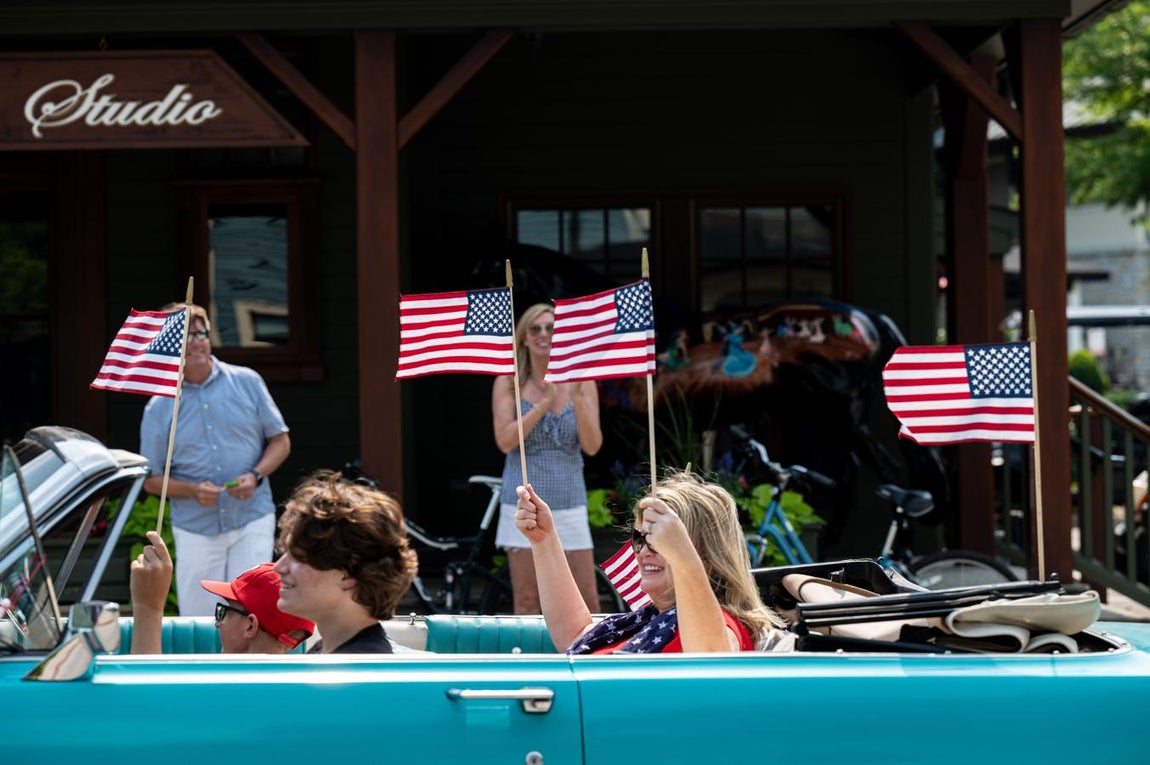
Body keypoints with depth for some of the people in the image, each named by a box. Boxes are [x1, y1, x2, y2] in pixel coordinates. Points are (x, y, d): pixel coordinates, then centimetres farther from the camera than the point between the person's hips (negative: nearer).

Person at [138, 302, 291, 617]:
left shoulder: (246, 382, 5)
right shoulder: (159, 409, 3)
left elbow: (280, 441, 10)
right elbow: (151, 480, 6)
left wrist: (256, 475, -10)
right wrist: (193, 490, -13)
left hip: (252, 521, 0)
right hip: (195, 529, 1)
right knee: (197, 620, 0)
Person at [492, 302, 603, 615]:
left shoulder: (581, 382, 4)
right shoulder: (508, 383, 1)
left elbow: (592, 446, -3)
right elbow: (505, 441, -10)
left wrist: (577, 399, -18)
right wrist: (545, 403, -19)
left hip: (569, 503, 1)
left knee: (587, 601, 1)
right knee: (526, 601, 1)